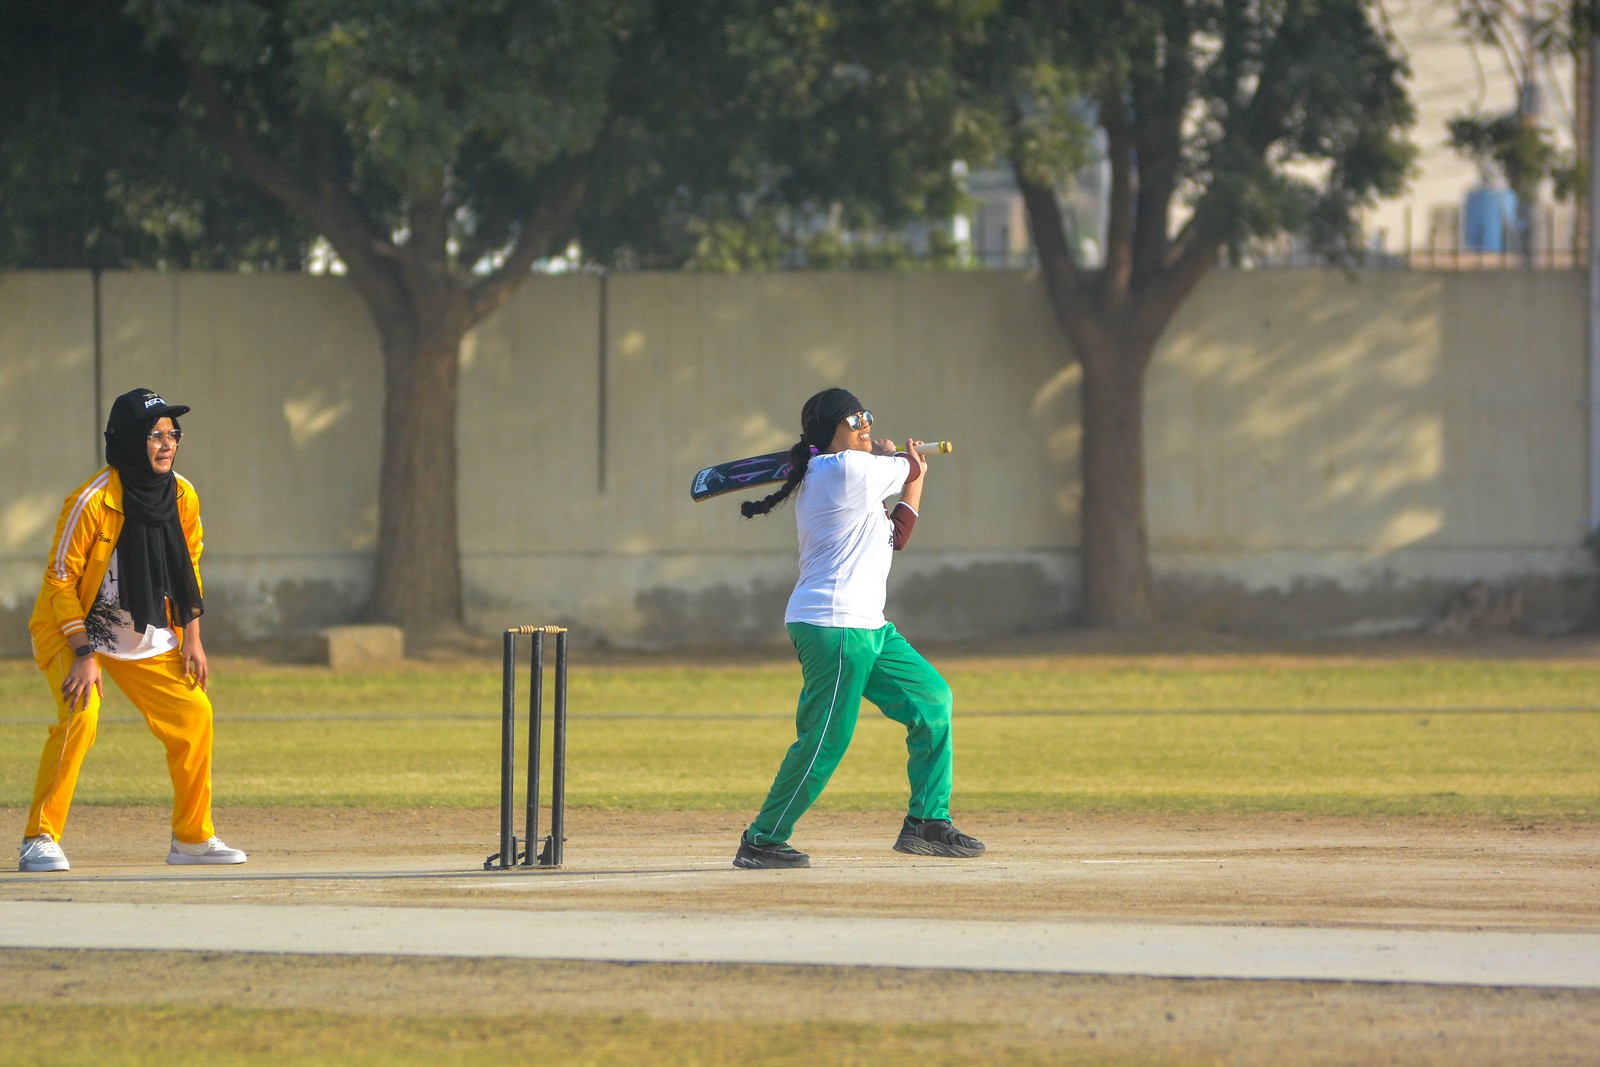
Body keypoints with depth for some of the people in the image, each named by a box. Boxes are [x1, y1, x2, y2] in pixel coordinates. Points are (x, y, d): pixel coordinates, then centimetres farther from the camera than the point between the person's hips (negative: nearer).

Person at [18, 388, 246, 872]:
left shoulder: (183, 497, -5)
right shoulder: (93, 501, -25)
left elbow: (189, 568, 9)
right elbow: (60, 579, -20)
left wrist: (192, 639, 2)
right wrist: (83, 654, -25)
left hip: (147, 640, 6)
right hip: (74, 631, -6)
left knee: (194, 713, 1)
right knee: (79, 716, -27)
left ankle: (192, 837, 16)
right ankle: (39, 840, -22)